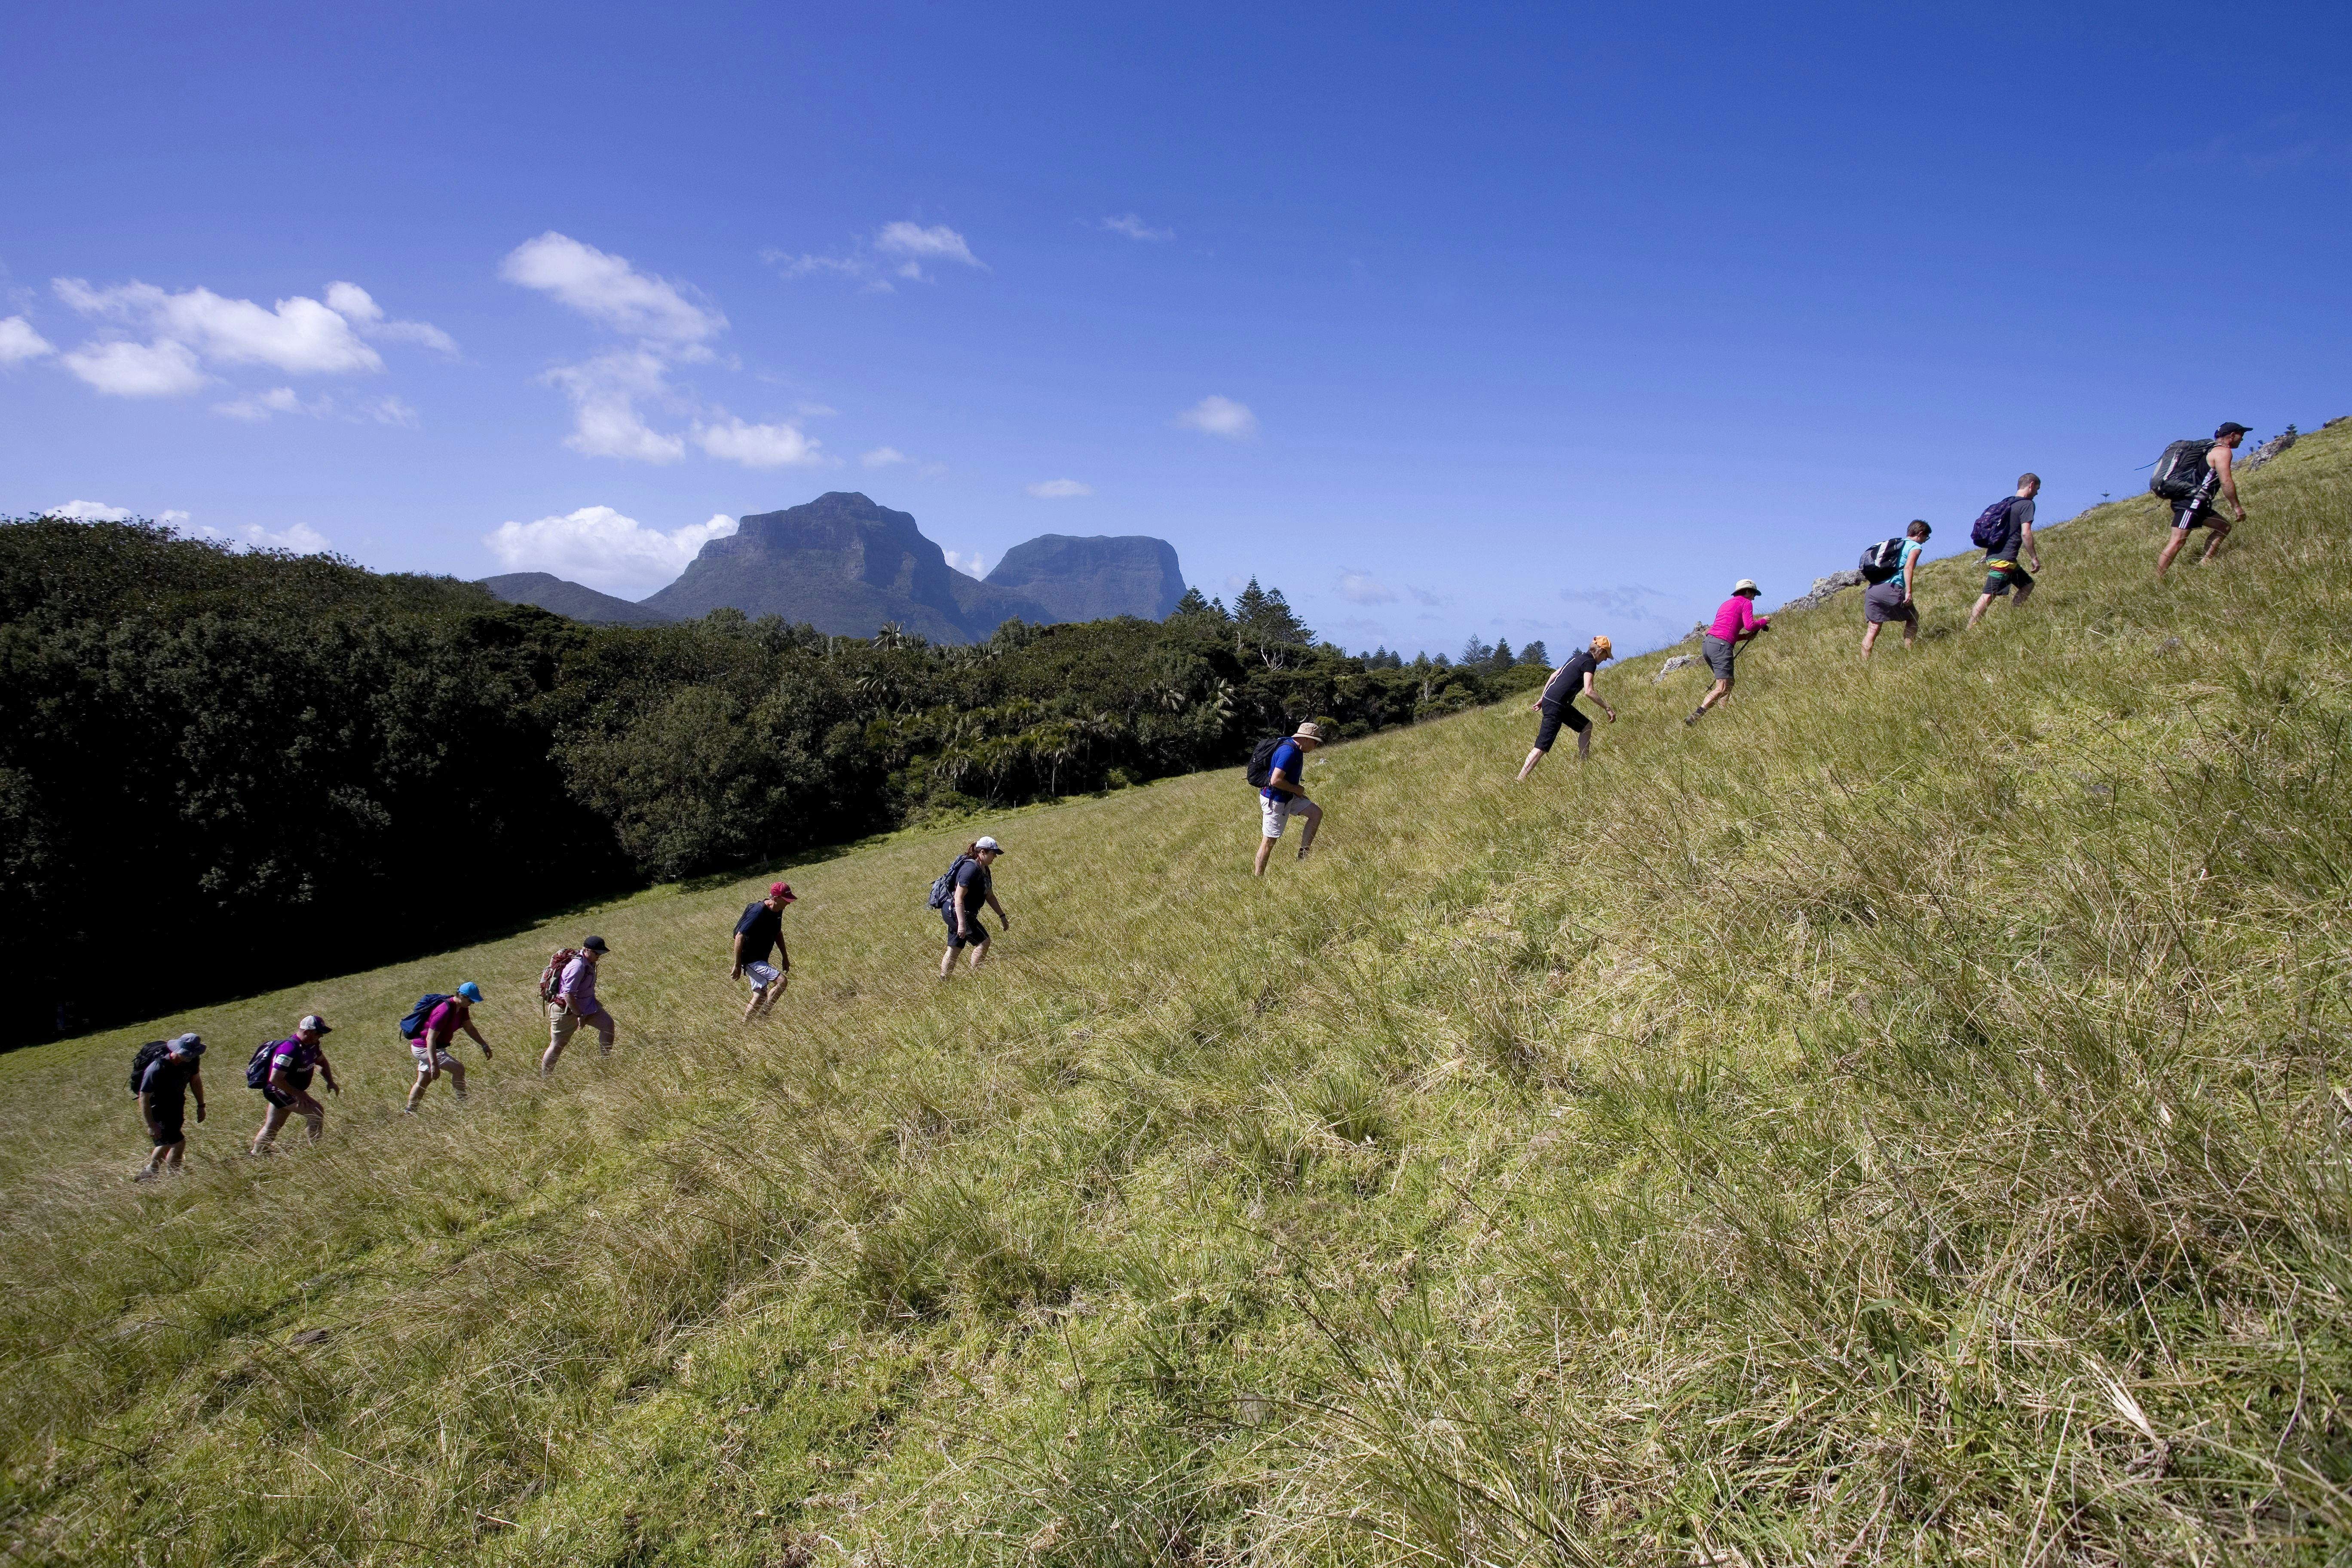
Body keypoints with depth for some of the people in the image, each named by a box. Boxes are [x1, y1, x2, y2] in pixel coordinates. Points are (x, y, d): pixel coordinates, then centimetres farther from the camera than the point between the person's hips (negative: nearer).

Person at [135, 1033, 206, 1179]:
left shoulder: (192, 1061, -15)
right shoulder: (157, 1069, -34)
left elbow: (195, 1080, 5)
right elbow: (144, 1099, -26)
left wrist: (201, 1106, 9)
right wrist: (152, 1125, -25)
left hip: (177, 1107, 7)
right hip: (158, 1111, -7)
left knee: (169, 1143, 18)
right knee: (178, 1143, -13)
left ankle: (148, 1174, 40)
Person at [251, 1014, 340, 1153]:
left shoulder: (312, 1045, 0)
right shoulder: (290, 1050, -29)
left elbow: (322, 1061, 20)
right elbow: (275, 1079, -29)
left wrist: (330, 1081, 6)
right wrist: (299, 1094, -25)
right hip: (278, 1091, -9)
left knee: (271, 1128, 19)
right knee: (317, 1112, -19)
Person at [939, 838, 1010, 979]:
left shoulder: (984, 870, 9)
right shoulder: (970, 869, -22)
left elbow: (990, 896, 19)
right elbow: (958, 898, -26)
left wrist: (1002, 916, 18)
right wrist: (962, 924, -29)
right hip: (954, 913, -10)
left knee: (954, 949, 13)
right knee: (983, 942, -7)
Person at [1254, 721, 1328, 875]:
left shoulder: (1295, 749, 7)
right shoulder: (1289, 751, -25)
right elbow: (1276, 781, -30)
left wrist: (1298, 790, 11)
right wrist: (1297, 789, -15)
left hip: (1288, 797, 10)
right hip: (1275, 799, -10)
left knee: (1316, 813, 6)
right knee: (1269, 840, -3)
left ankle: (1302, 857, 8)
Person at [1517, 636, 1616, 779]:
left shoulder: (1578, 657, 19)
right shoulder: (1590, 662, -7)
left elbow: (1554, 675, 23)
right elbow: (1589, 691, -18)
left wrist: (1542, 699, 26)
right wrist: (1608, 708, -11)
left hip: (1548, 700, 10)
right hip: (1555, 706, -10)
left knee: (1587, 726, 21)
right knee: (1542, 748, -14)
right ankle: (1519, 782, -18)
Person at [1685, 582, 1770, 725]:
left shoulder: (1726, 604, 29)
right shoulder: (1746, 603, 6)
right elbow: (1750, 626, -8)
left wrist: (1746, 637, 21)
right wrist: (1764, 621, 11)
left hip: (1707, 643, 9)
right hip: (1721, 646, -9)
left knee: (1729, 683, 18)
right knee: (1723, 688, -15)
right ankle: (1695, 717, -30)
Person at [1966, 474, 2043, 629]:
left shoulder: (2007, 503, 19)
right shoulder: (2027, 504, -7)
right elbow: (2025, 533, -16)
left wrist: (1988, 554, 29)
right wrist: (2035, 558, -11)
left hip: (1994, 555, 10)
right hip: (2004, 559, -10)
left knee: (2028, 584, 20)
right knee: (1989, 596, -15)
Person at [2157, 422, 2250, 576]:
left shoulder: (2210, 449, 25)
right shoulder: (2223, 451, -5)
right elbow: (2226, 482, -15)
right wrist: (2237, 506, -11)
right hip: (2190, 502, -11)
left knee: (2223, 528, 17)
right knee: (2178, 541, -18)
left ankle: (2203, 565, 9)